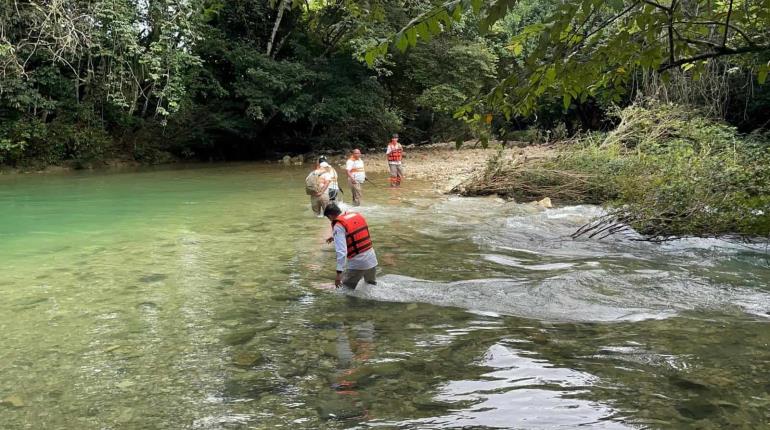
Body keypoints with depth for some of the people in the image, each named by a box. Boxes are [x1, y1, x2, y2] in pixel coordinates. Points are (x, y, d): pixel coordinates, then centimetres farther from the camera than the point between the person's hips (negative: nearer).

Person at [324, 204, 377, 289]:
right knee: (372, 285, 26)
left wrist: (339, 272, -25)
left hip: (357, 263, -7)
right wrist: (336, 237, 31)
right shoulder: (358, 215, 7)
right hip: (372, 259, 7)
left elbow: (341, 251, -23)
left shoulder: (338, 226, -13)